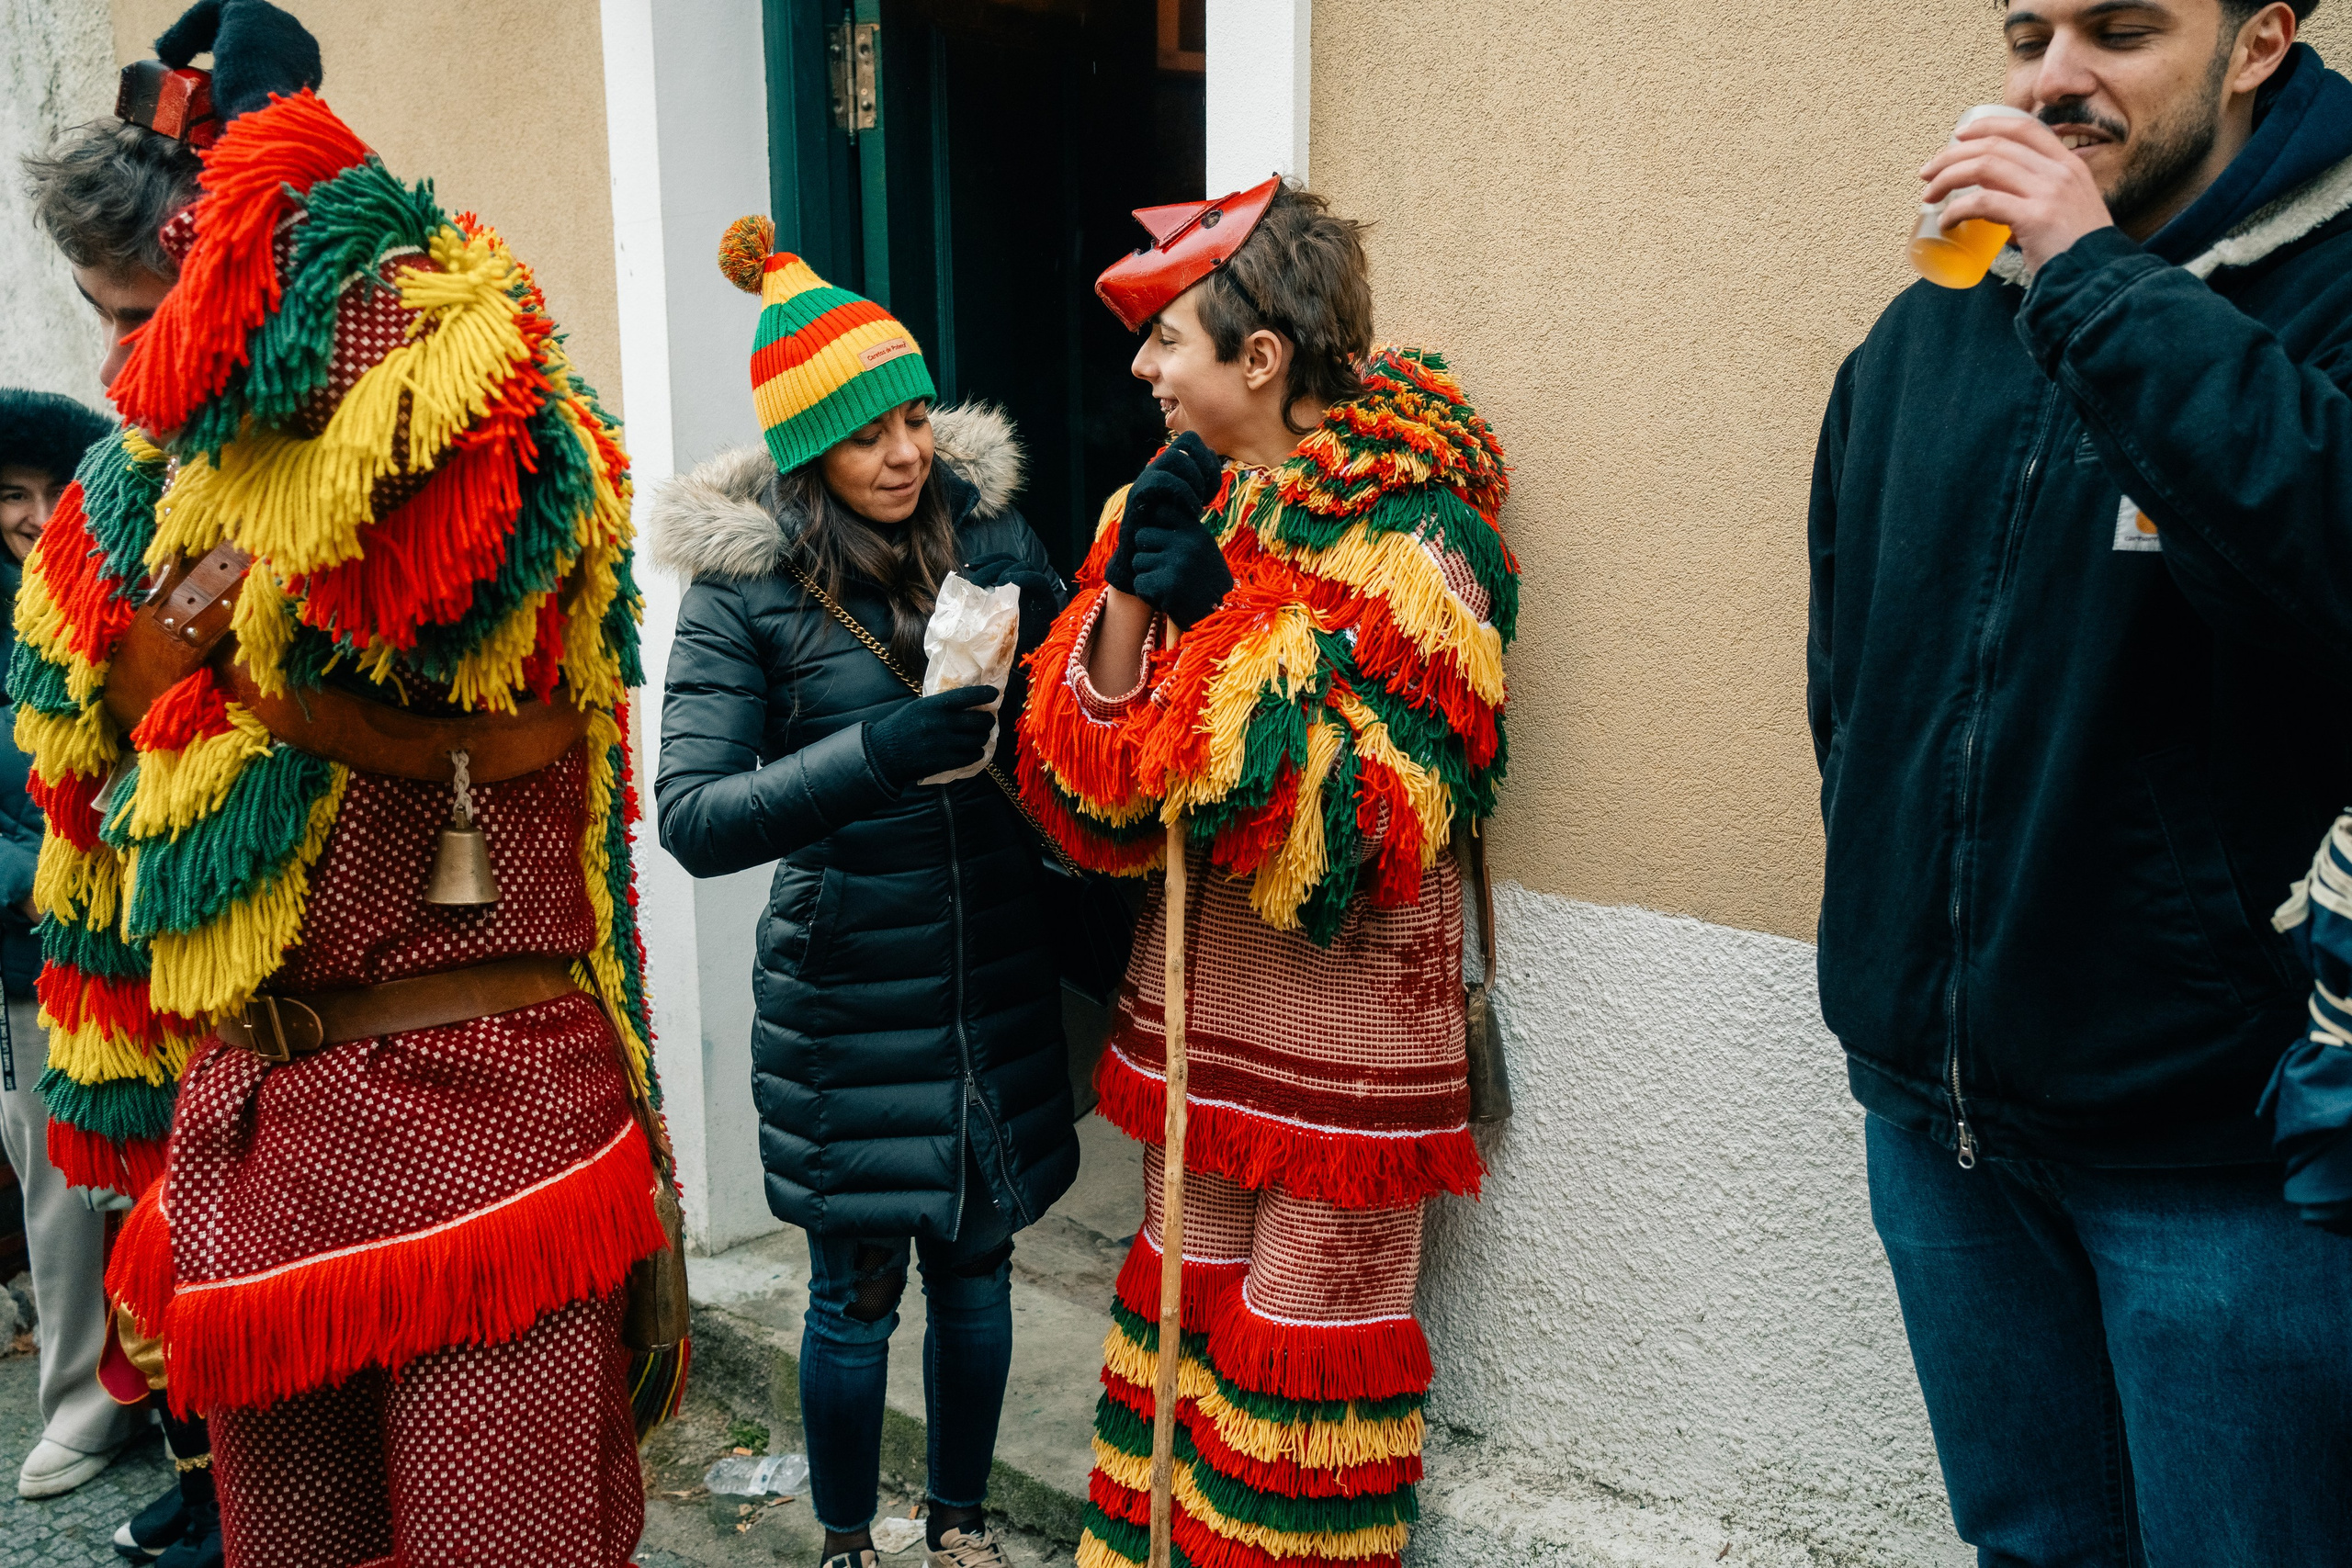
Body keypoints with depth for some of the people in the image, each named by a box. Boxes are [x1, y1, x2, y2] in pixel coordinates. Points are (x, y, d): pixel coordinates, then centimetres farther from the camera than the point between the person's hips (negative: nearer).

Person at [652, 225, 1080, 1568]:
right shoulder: (743, 587, -12)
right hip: (848, 995, -3)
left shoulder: (986, 524, -1)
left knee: (975, 1262, 17)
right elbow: (692, 818, -20)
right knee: (857, 1289, 11)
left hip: (997, 981, 3)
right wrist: (875, 753, -31)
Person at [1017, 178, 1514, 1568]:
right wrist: (1127, 599, -15)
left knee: (1308, 1332, 5)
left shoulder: (1408, 534, -15)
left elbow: (1361, 819, -23)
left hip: (1343, 992, -7)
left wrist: (1221, 633, -25)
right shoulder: (1190, 500, 6)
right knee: (1185, 1278, 18)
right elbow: (1093, 787, 0)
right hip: (1197, 974, 7)